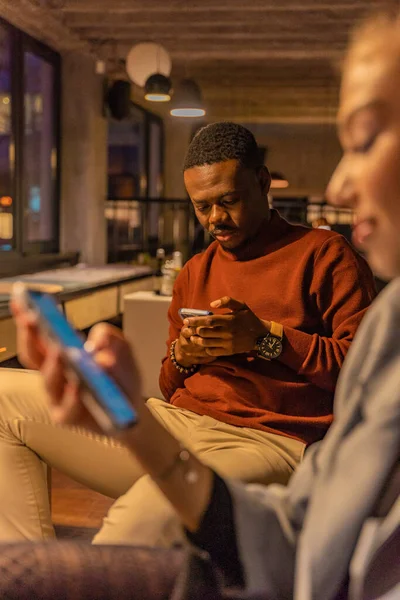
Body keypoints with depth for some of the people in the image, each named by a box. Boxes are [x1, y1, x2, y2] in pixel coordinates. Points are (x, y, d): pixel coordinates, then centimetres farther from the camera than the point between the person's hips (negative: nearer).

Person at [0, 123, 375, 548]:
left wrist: (266, 337, -11)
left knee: (143, 519, -41)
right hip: (176, 422, 7)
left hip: (266, 444, -7)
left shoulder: (325, 254, 5)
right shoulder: (194, 273, 24)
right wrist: (181, 357, 4)